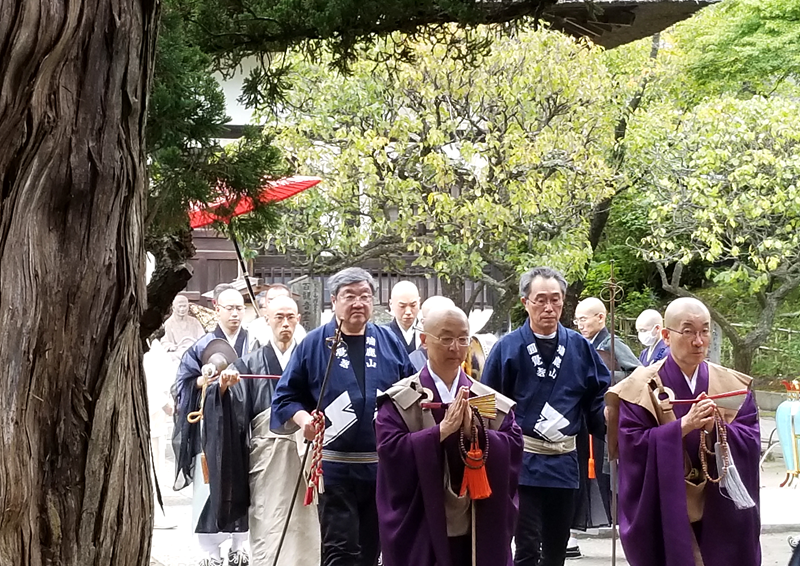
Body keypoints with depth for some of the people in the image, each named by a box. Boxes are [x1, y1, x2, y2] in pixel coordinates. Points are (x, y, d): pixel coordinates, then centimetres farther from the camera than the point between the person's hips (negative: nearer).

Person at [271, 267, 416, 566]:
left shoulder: (389, 342, 9)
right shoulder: (315, 344, 1)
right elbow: (286, 396, 2)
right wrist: (303, 418, -16)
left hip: (383, 467, 3)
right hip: (334, 468, -3)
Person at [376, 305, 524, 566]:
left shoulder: (493, 401, 9)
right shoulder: (399, 401, -1)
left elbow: (514, 451, -3)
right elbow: (392, 453, -14)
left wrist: (475, 433, -20)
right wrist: (442, 430, -21)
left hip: (480, 533, 3)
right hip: (421, 534, -3)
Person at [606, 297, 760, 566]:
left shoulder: (733, 386, 5)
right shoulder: (642, 388, -5)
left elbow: (751, 441, -1)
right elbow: (633, 446, -13)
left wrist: (717, 428, -21)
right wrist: (684, 425, -23)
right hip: (665, 513, -3)